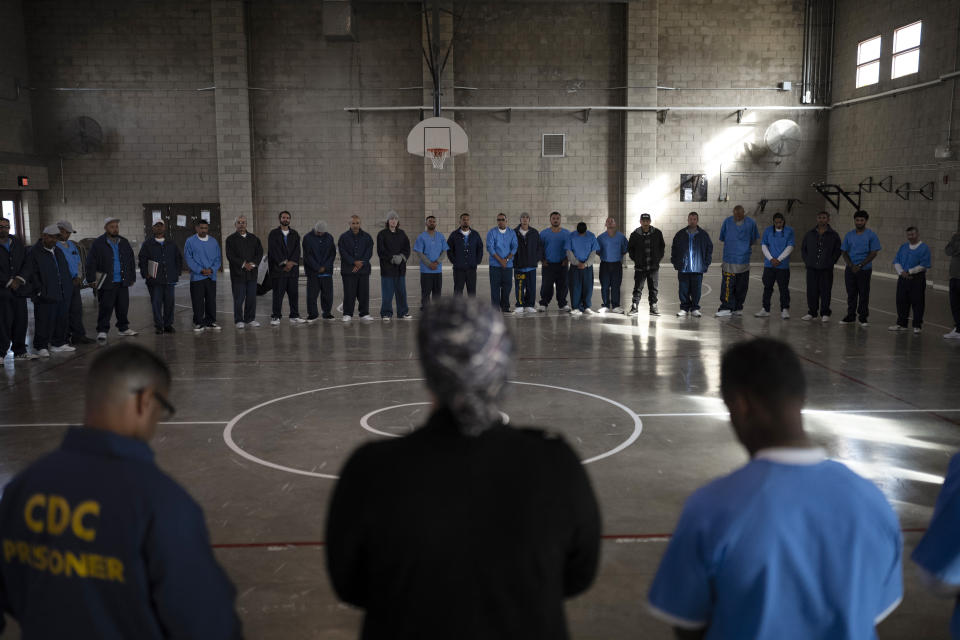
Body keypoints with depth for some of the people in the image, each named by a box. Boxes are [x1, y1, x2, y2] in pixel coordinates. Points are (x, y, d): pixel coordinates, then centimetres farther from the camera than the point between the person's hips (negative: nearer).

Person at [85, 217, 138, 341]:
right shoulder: (98, 244, -3)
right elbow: (91, 263, -4)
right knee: (105, 308, -3)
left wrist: (132, 278, 16)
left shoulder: (124, 243, 12)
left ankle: (123, 328, 22)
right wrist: (92, 280, -8)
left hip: (122, 282, 5)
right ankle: (102, 331, 5)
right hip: (106, 283, -5)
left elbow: (131, 261, 18)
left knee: (123, 307, 10)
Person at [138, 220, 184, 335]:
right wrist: (145, 274, -5)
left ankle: (168, 325, 15)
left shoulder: (172, 244, 13)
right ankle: (158, 326, 5)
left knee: (169, 303, 4)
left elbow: (179, 258, 17)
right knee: (156, 303, -3)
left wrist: (177, 272, 7)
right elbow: (142, 259, 4)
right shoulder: (147, 244, 5)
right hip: (154, 280, -2)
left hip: (170, 279, 2)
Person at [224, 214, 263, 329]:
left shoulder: (254, 238, 13)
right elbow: (230, 256, -7)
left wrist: (253, 264, -10)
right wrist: (243, 264, -16)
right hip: (238, 273, -3)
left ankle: (250, 319, 15)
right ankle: (239, 321, 6)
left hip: (252, 273, 3)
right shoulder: (231, 239, 2)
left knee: (251, 297, 5)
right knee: (239, 298, -2)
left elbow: (260, 253, 7)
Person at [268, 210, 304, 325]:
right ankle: (276, 317, 3)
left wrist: (291, 262, -10)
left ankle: (294, 316, 10)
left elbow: (297, 250, 4)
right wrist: (284, 262, -13)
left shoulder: (294, 234, 13)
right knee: (278, 294, -2)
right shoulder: (274, 234, 3)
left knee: (294, 294, 4)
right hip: (278, 268, -3)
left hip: (293, 268, 3)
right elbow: (274, 250, -5)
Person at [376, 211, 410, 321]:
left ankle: (402, 313, 16)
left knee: (401, 291, 8)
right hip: (387, 267, -4)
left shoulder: (402, 233, 12)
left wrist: (402, 256, -12)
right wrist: (392, 258, -16)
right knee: (387, 292, -3)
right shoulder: (382, 234, -1)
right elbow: (381, 251, -7)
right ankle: (386, 314, 4)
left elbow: (407, 248, 7)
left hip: (400, 267, 4)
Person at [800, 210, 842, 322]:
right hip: (812, 268, 2)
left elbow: (838, 250, 8)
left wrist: (831, 262, 0)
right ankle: (812, 313, 13)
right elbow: (803, 248, 17)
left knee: (825, 291, 0)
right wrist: (806, 261, 7)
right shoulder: (810, 234, 10)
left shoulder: (833, 235, 4)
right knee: (812, 291, 4)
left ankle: (825, 314, 8)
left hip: (826, 269, -2)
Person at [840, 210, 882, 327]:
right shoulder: (849, 234, 8)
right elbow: (844, 252, 7)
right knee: (851, 293, 7)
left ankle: (863, 318, 8)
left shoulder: (871, 235, -2)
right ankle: (850, 316, 15)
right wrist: (851, 265, -8)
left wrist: (860, 265, -14)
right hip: (850, 269, 3)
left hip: (864, 269, -3)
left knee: (863, 294, 1)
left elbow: (873, 253, -6)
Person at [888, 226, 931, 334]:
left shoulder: (924, 248, -3)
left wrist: (909, 272, -15)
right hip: (903, 278, 5)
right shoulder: (903, 247, 13)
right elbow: (896, 262, 7)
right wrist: (901, 272, -10)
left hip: (917, 279, -5)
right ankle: (901, 324, 18)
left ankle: (917, 326, 7)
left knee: (917, 303, -1)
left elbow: (924, 265, -11)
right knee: (901, 301, 8)